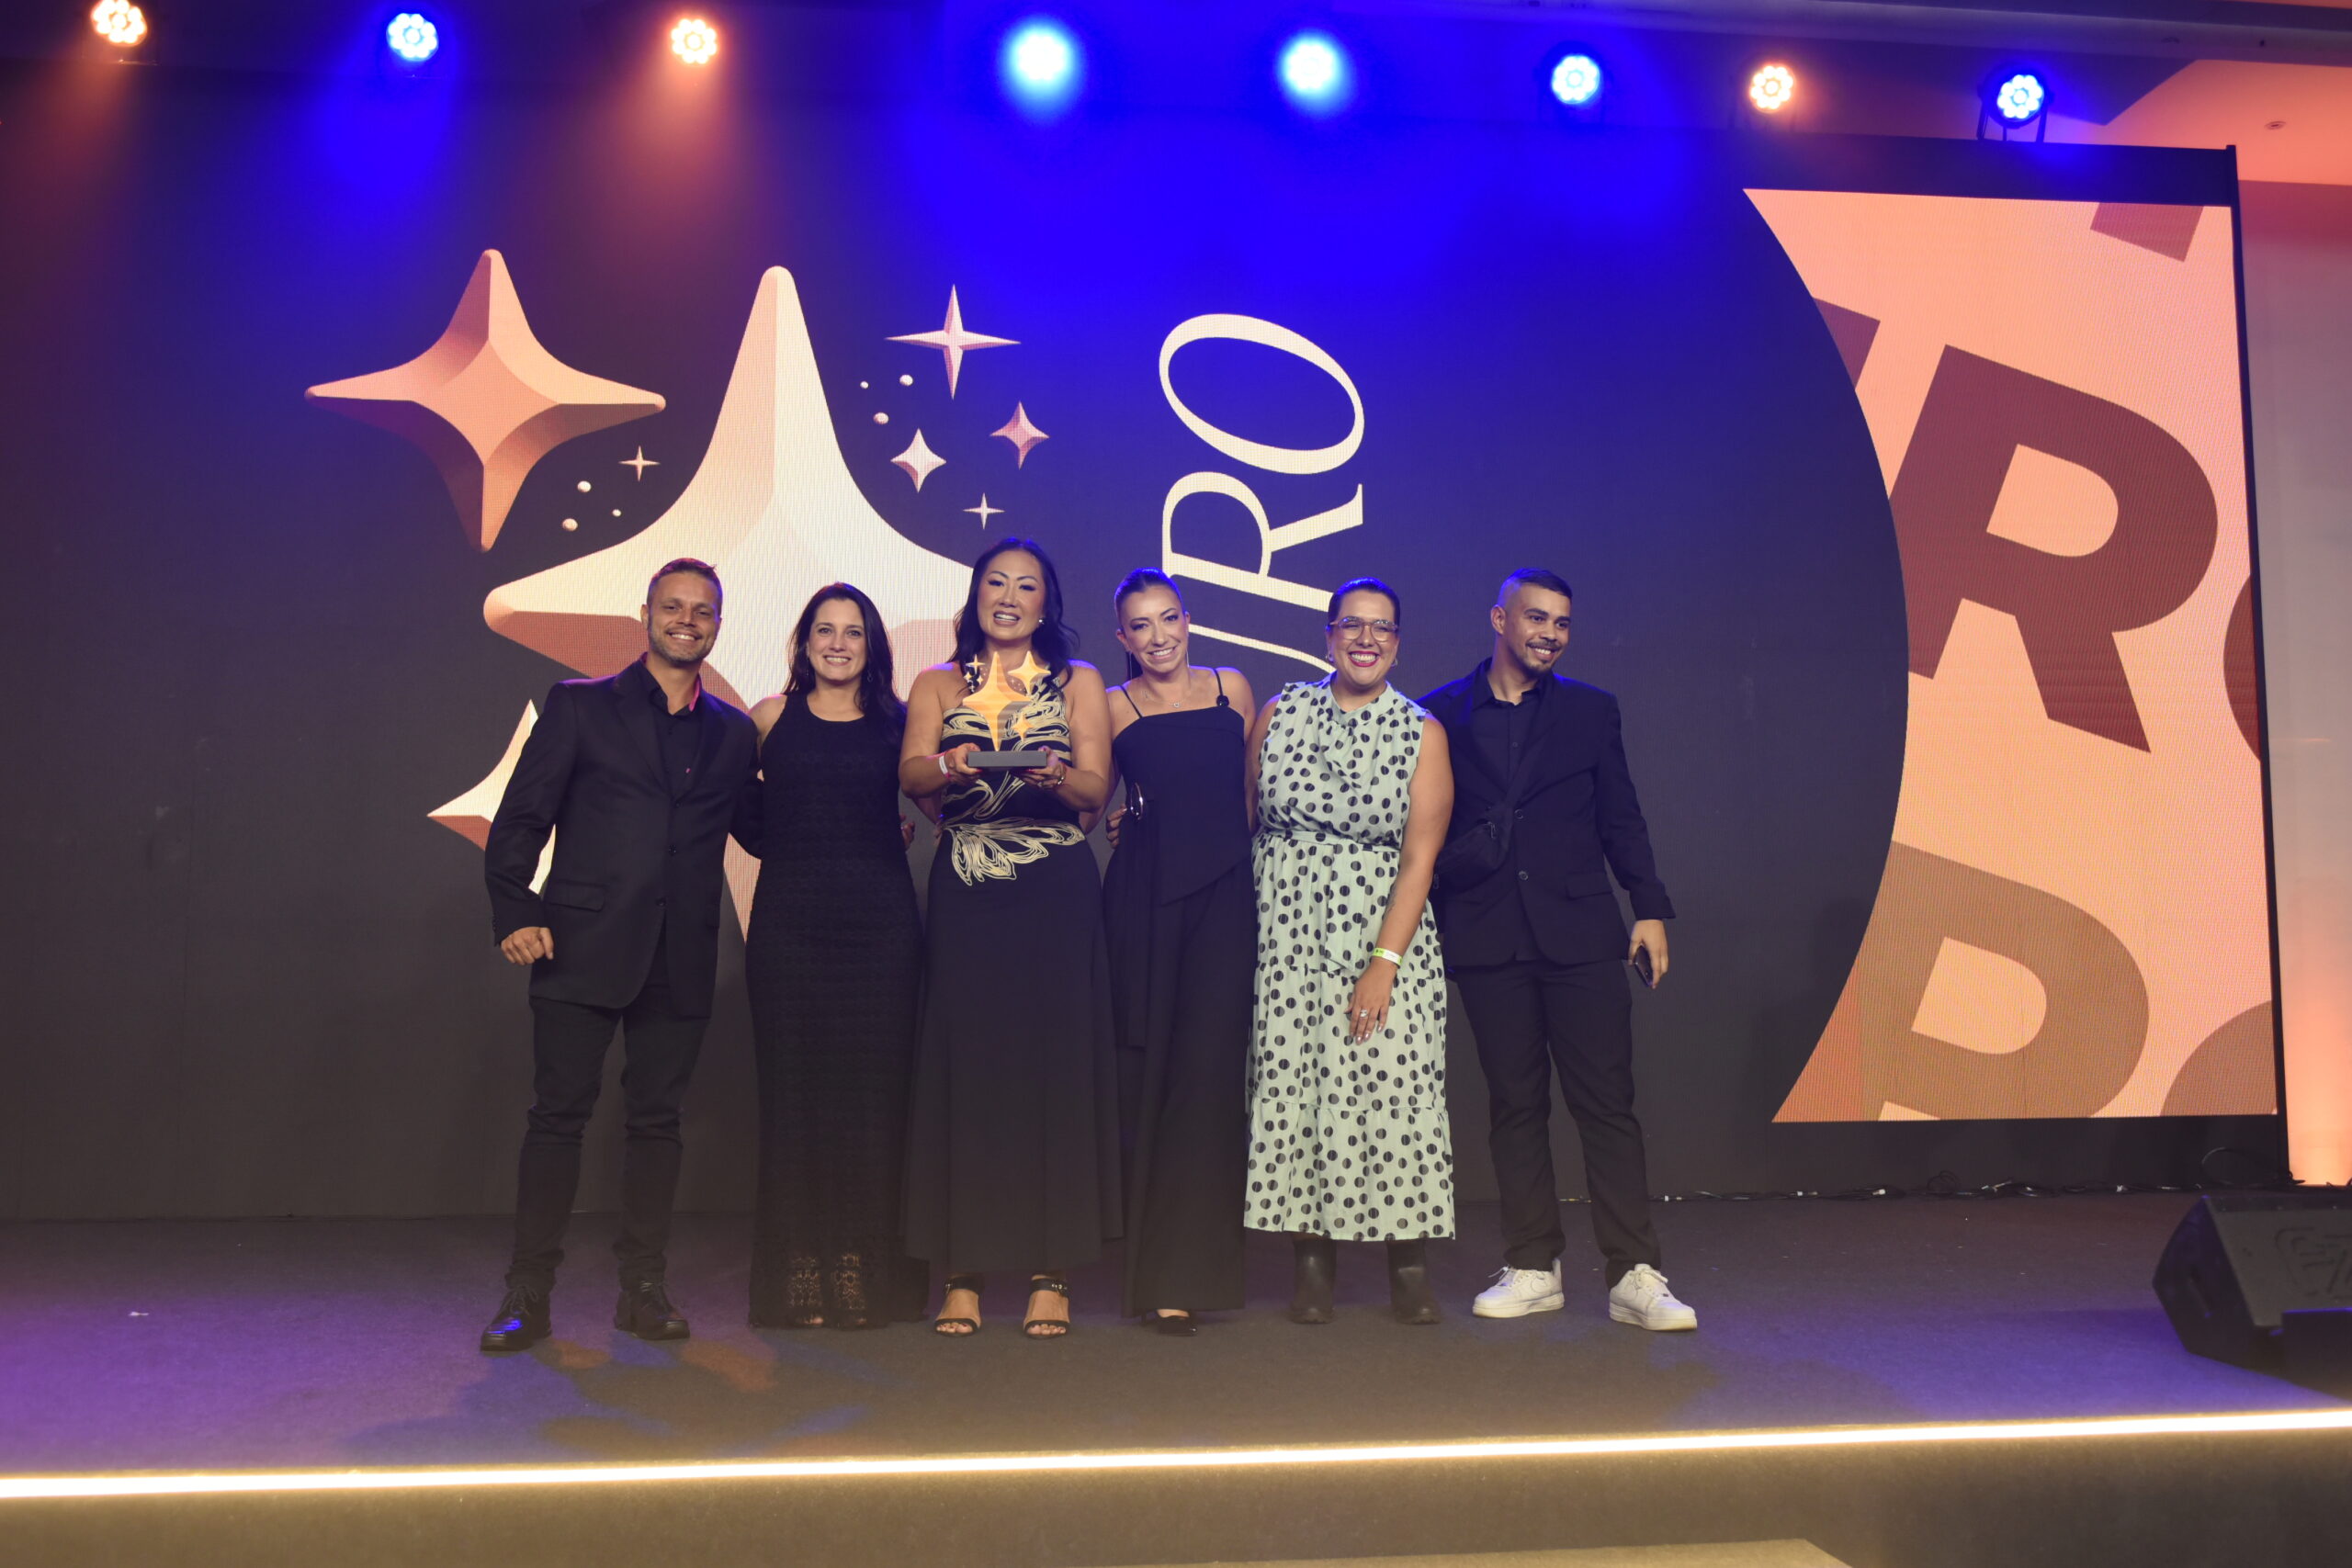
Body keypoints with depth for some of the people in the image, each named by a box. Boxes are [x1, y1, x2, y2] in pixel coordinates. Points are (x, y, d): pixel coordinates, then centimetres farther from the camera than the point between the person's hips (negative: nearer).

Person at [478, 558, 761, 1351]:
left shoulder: (733, 732, 14)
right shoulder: (581, 705, 6)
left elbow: (761, 831, 18)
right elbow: (520, 816, 1)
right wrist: (514, 912, -11)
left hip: (680, 959, 3)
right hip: (583, 948, -2)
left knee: (657, 1119, 6)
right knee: (558, 1114, -1)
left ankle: (644, 1288, 16)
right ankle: (527, 1294, 8)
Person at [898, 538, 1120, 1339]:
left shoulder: (1078, 682, 13)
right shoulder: (937, 686, 14)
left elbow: (1096, 787, 1)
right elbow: (912, 773, -3)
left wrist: (1055, 775, -21)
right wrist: (952, 768, -25)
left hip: (1057, 892, -1)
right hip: (966, 894, 1)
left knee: (1056, 1063, -3)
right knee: (964, 1066, -2)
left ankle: (1051, 1271, 4)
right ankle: (964, 1269, 5)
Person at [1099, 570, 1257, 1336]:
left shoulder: (1232, 688, 11)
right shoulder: (1113, 708, 6)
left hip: (1224, 896, 1)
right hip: (1143, 898, -1)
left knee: (1208, 1069, -6)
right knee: (1145, 1073, 2)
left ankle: (1187, 1273, 3)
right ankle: (1149, 1269, 14)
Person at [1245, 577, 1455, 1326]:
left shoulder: (1422, 734, 1)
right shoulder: (1277, 716, 6)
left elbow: (1419, 858, -5)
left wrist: (1384, 962, -12)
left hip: (1384, 933, -1)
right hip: (1285, 932, 1)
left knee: (1393, 1084, -5)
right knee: (1291, 1082, 0)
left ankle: (1410, 1267, 8)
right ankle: (1313, 1264, 12)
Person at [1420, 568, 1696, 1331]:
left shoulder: (1591, 710, 10)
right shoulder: (1441, 714, 6)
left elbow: (1621, 821, 10)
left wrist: (1650, 909, 2)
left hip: (1580, 933, 0)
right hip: (1487, 940, 0)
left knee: (1607, 1103, -1)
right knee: (1515, 1106, 6)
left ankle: (1634, 1276, 4)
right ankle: (1533, 1268, 16)